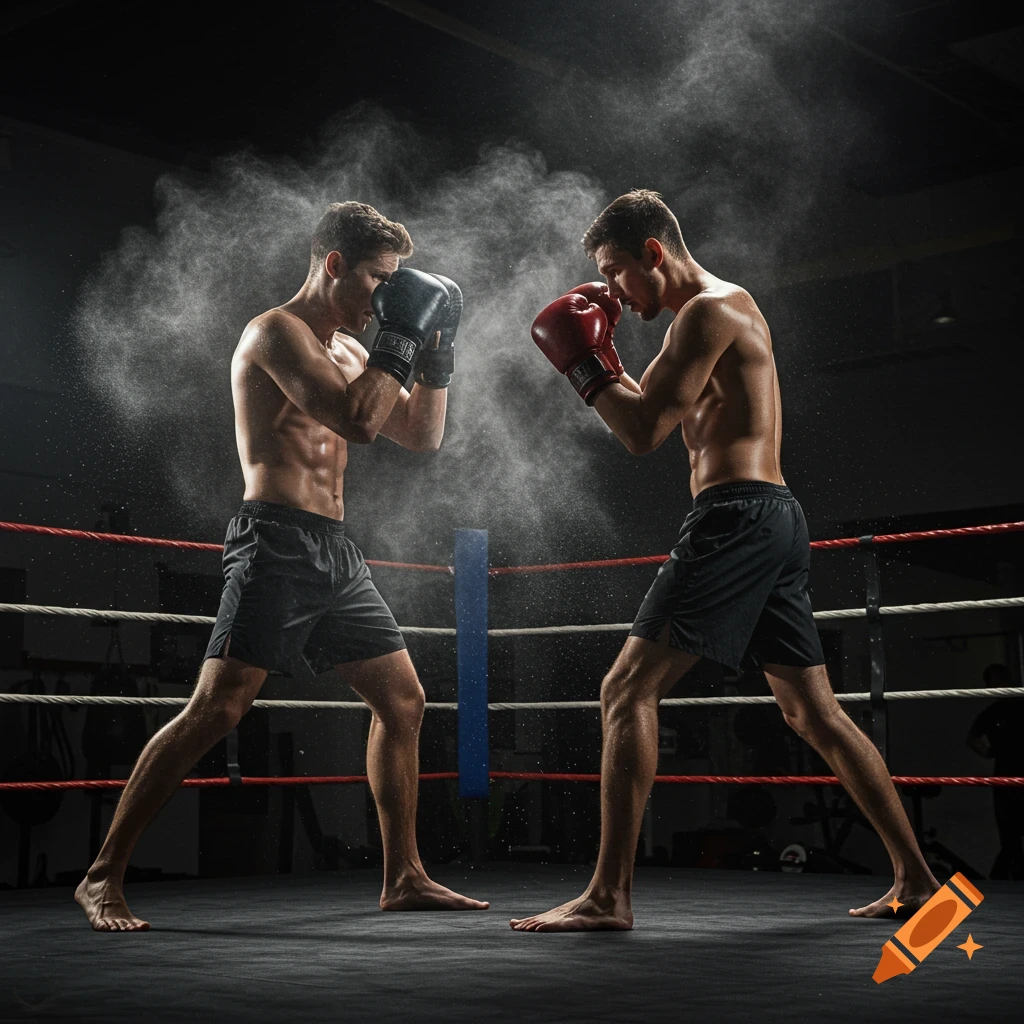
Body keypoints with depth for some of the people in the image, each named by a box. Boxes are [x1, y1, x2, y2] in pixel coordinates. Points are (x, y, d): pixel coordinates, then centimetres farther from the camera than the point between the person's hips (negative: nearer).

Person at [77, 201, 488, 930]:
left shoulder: (349, 352, 20)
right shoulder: (277, 333, -7)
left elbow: (424, 437, 24)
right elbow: (356, 421, -21)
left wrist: (435, 353, 12)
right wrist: (399, 341, -10)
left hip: (336, 550, 9)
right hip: (278, 543, -9)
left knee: (403, 701, 9)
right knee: (215, 709, -15)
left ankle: (405, 878, 17)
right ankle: (103, 878, -8)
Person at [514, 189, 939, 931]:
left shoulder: (709, 311, -8)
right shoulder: (731, 309, 23)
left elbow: (644, 432, -15)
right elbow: (654, 412, 26)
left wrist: (582, 365, -3)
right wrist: (604, 355, 14)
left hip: (737, 515, -11)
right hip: (776, 517, 11)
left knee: (628, 690, -11)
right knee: (815, 710, 14)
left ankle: (610, 895, -13)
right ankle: (916, 878, 18)